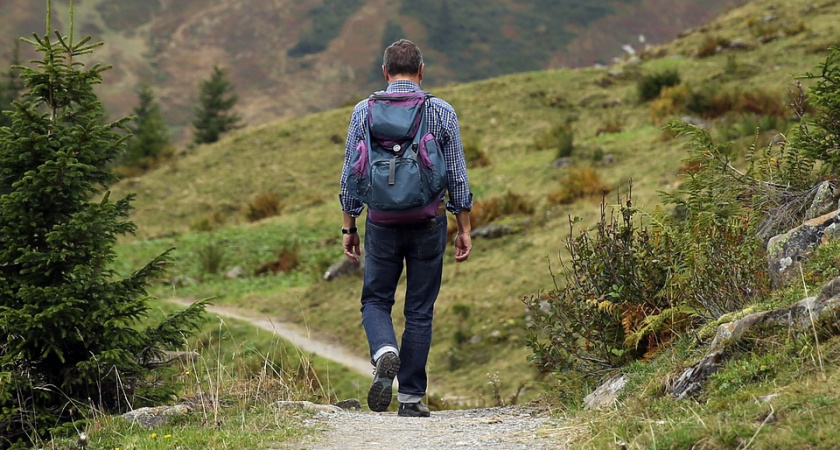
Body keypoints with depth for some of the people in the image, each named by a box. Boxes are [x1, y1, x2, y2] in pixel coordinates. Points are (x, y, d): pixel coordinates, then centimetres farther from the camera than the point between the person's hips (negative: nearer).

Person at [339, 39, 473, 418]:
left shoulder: (364, 111, 0)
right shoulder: (442, 112, -1)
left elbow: (351, 174, 2)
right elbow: (457, 176, 0)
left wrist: (349, 227, 10)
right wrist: (464, 229, 7)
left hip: (382, 222, 0)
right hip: (429, 221, 0)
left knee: (376, 300, 15)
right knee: (420, 310, 8)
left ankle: (385, 352, -16)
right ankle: (411, 397, 9)